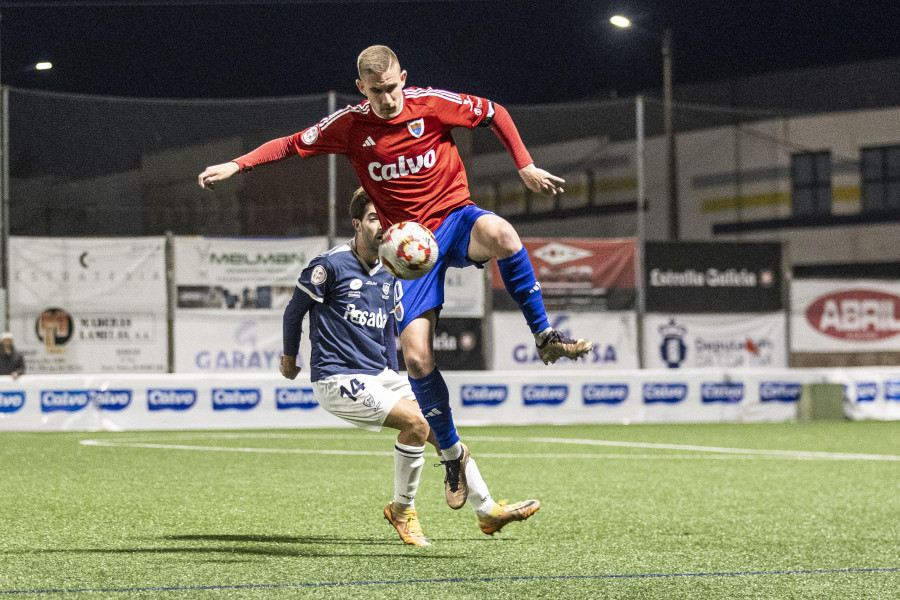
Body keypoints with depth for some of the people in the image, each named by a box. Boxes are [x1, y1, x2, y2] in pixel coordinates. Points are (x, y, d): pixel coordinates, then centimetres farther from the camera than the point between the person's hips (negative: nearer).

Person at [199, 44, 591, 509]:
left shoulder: (432, 104, -5)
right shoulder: (349, 125, -1)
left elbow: (495, 114, 7)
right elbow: (291, 145, 8)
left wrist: (526, 167, 1)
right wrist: (236, 165, -3)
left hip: (454, 217, -1)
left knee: (499, 233, -41)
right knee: (416, 357, -13)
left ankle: (545, 338, -23)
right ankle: (452, 452, 11)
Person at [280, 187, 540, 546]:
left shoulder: (387, 274, 11)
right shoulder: (332, 264, -12)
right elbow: (295, 309, -1)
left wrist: (395, 377, 21)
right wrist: (289, 357, 10)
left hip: (379, 376, 8)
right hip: (338, 380, -8)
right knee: (416, 421, -22)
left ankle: (487, 510, 10)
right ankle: (402, 509, -5)